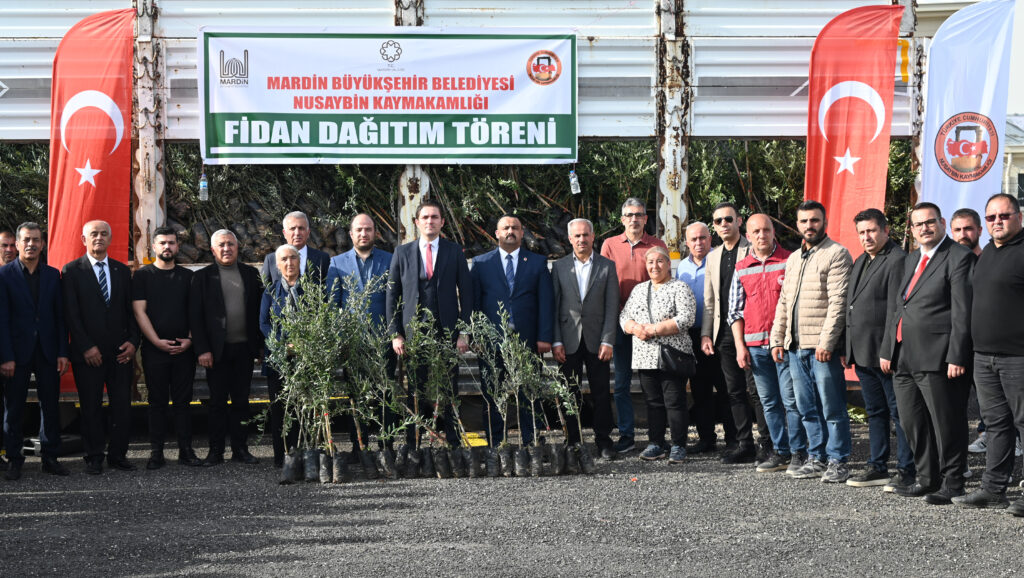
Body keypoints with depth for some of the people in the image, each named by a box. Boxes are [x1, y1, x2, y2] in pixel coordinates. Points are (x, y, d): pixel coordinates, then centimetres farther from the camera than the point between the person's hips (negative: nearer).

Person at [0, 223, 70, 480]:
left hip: (47, 352, 3)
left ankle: (50, 457, 14)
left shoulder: (53, 275, 8)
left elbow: (60, 316, 8)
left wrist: (63, 352, 0)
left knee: (50, 406, 5)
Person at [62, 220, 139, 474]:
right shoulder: (72, 271, 1)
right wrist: (86, 347, -11)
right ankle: (94, 458, 12)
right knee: (91, 408, 3)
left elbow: (131, 310, 12)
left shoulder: (122, 271, 12)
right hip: (88, 354, -3)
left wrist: (133, 341, -1)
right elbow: (70, 314, -5)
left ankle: (118, 455, 12)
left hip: (120, 352, 3)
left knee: (123, 406, 1)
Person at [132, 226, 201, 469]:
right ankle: (156, 453, 5)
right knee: (157, 401, 2)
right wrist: (157, 341, -11)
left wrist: (190, 340, -5)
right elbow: (139, 311, -2)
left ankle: (186, 451, 7)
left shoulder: (187, 276, 11)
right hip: (154, 349, -2)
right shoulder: (143, 275, 4)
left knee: (183, 401, 3)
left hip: (184, 349, 2)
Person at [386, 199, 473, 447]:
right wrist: (395, 334, -1)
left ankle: (453, 443, 9)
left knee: (449, 394, 2)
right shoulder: (402, 252, 7)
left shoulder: (454, 252, 7)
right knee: (414, 394, 2)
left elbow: (466, 293, 6)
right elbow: (392, 295, 7)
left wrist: (464, 332, -1)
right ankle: (412, 444, 9)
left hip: (447, 333, 0)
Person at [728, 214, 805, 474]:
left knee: (791, 399, -5)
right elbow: (735, 311, 12)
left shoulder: (789, 261, 1)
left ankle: (799, 453, 3)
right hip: (755, 344, 4)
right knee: (769, 402, 9)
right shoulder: (741, 268, 12)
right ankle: (780, 452, 16)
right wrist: (740, 346, 5)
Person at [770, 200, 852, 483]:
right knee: (807, 408, 12)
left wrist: (826, 341, -20)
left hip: (823, 347, -8)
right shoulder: (794, 258, 20)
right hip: (795, 346, 8)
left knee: (832, 408, -3)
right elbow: (784, 302, 22)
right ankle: (816, 458, 20)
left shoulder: (836, 254, -6)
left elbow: (838, 301, -14)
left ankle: (837, 462, 4)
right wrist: (777, 338, 14)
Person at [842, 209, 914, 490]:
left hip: (885, 353, -9)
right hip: (862, 353, 9)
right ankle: (878, 468, 21)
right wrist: (847, 349, 17)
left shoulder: (897, 260, -11)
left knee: (898, 413, -2)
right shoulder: (860, 262, 18)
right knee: (875, 413, 14)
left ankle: (907, 470, 3)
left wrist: (888, 351, -21)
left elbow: (895, 309, -17)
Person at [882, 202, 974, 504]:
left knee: (946, 424, -3)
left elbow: (963, 312, -13)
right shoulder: (911, 260, 20)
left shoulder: (959, 257, -6)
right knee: (912, 423, 13)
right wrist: (888, 349, 18)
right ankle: (927, 479, 24)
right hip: (904, 357, 8)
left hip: (937, 357, -8)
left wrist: (956, 357, -18)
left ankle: (952, 484, 6)